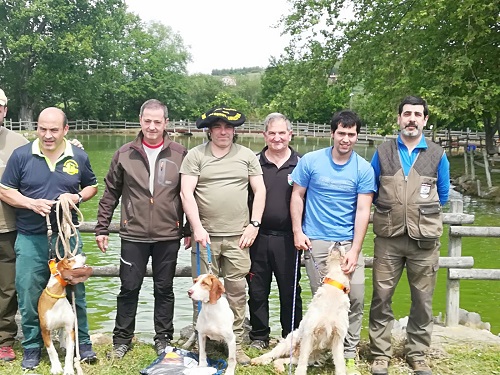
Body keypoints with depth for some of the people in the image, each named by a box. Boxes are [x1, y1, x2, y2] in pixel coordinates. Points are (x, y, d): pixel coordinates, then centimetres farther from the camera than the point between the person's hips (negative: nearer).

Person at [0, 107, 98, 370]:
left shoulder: (78, 157, 3)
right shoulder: (21, 155, -2)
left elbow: (92, 186, 16)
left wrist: (78, 196, -6)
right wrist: (31, 203, -15)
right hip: (30, 239, -1)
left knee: (75, 291, 8)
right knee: (29, 295, 5)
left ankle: (82, 343, 23)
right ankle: (32, 348, 22)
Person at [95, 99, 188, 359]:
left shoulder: (180, 155, 0)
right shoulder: (124, 154, 2)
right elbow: (110, 193, 7)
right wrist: (102, 228, 5)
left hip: (168, 236, 0)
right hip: (133, 235, 0)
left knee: (164, 289, 11)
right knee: (129, 288, 7)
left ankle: (163, 338, 25)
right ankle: (122, 339, 22)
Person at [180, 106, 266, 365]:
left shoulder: (247, 155, 8)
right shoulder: (195, 155, 3)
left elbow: (260, 191, 9)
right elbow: (186, 193, -3)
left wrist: (254, 224, 0)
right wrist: (197, 227, -12)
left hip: (238, 236, 1)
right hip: (205, 234, -1)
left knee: (237, 290, 3)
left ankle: (236, 344, 13)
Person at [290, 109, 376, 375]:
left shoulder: (364, 169, 0)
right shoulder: (311, 161, -1)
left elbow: (362, 211, -4)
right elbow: (297, 196, 7)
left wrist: (354, 251, -10)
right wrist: (297, 231, -1)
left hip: (348, 242, 1)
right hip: (316, 243, -1)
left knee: (355, 298, -5)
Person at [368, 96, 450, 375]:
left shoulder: (437, 156, 5)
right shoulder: (383, 153, 5)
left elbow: (442, 196, 15)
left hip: (425, 239, 0)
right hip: (388, 237, 0)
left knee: (423, 299, 7)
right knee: (381, 297, 1)